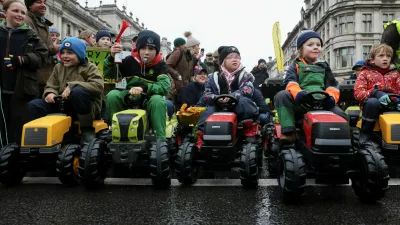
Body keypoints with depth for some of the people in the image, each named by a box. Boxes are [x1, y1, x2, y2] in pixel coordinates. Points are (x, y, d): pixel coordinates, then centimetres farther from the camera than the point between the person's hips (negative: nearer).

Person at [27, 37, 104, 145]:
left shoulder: (90, 68, -2)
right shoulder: (58, 67, 14)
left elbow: (98, 85, -20)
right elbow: (51, 86, 11)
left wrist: (72, 86, -28)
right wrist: (50, 93, -16)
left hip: (87, 107, -5)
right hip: (63, 106, 5)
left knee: (77, 91, -37)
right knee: (34, 105, -9)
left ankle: (88, 129, -24)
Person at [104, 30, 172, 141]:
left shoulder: (160, 65, -8)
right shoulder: (130, 61, -3)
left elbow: (165, 86, -23)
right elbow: (109, 74, 0)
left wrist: (144, 88, -37)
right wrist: (112, 58, -20)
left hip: (149, 100, -2)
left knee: (158, 100, -35)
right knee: (112, 95, -25)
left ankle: (161, 139, -30)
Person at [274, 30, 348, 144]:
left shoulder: (324, 67, 26)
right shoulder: (296, 66, 15)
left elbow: (332, 85, 13)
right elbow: (290, 82, -5)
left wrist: (331, 97, -13)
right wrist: (298, 93, -30)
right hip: (300, 102, -2)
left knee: (342, 117, -23)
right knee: (282, 95, -32)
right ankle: (289, 132, -33)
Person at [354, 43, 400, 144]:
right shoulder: (365, 73, 5)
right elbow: (358, 92, -8)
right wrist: (375, 93, -26)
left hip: (391, 104, 3)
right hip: (373, 105, -2)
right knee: (372, 102, -38)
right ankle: (365, 134, -20)